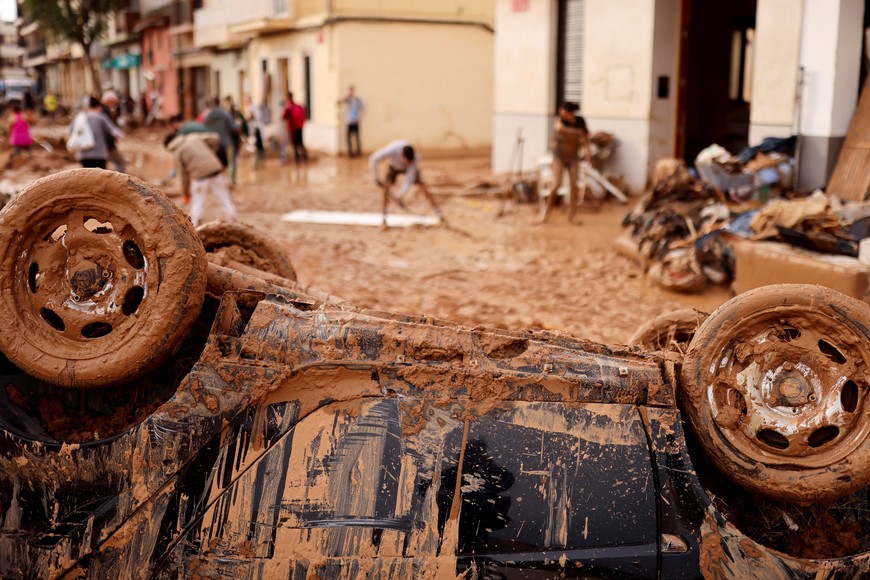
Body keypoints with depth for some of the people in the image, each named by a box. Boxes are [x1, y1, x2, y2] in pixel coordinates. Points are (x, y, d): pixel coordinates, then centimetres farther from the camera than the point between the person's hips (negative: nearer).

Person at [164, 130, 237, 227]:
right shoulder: (194, 137, 15)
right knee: (225, 200, 10)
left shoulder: (176, 155, 5)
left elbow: (183, 175, 4)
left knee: (196, 204, 7)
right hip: (216, 170, 4)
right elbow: (215, 138, 12)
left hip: (200, 176, -4)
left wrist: (185, 193, 15)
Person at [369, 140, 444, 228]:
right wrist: (376, 178, -28)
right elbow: (373, 160, -30)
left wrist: (400, 197, -40)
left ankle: (439, 214, -4)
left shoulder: (415, 158, -40)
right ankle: (384, 218, -9)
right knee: (386, 186, -19)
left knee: (422, 187, -14)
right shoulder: (391, 150, -43)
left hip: (409, 168, 0)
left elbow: (409, 180, -36)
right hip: (394, 166, 1)